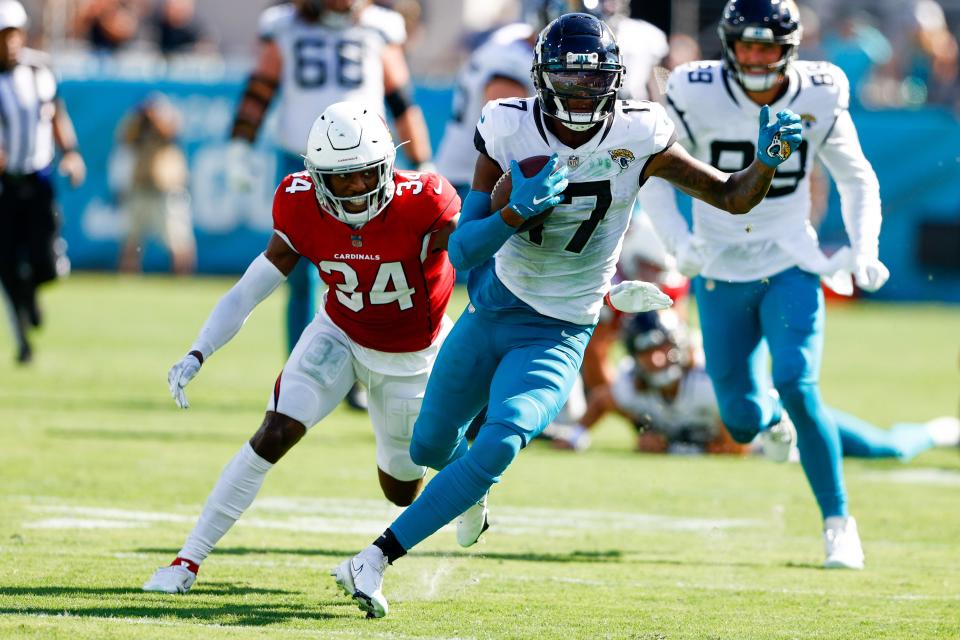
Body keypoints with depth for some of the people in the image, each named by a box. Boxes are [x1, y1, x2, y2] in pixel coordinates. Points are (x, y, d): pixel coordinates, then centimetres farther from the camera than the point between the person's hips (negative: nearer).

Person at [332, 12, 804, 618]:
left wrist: (767, 160, -27)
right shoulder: (510, 132, -16)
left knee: (498, 447, -26)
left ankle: (376, 559, -21)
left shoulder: (636, 137, -15)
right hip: (491, 312, 2)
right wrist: (516, 213, -35)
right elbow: (461, 251, -17)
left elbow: (732, 197, -7)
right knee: (429, 446, 19)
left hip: (557, 336, -2)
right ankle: (473, 491, 57)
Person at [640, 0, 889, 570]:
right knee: (743, 419, 2)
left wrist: (864, 248, -7)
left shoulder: (819, 98, -9)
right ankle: (772, 416, 42)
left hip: (790, 266, -1)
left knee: (797, 386, -21)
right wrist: (679, 241, -14)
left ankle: (838, 520, -8)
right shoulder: (697, 96, -13)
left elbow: (858, 179, 6)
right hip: (721, 275, 1)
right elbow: (655, 171, -1)